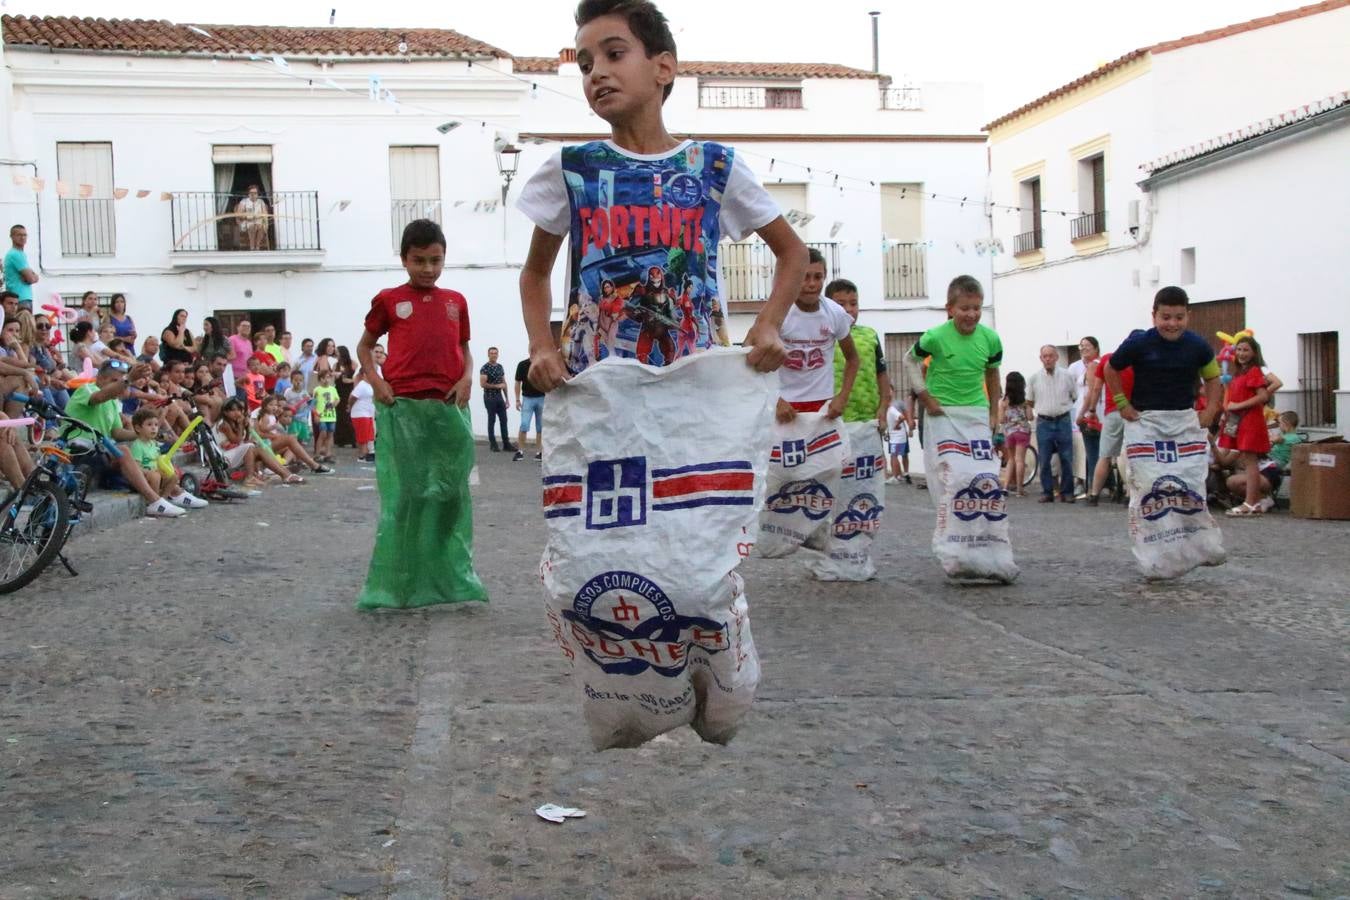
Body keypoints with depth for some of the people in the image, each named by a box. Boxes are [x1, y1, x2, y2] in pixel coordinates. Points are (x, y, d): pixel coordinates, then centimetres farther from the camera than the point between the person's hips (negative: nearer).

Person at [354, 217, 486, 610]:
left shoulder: (456, 301, 14)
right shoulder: (389, 300, 7)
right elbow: (365, 346, 13)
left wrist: (467, 377, -2)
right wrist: (375, 382, -4)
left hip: (448, 406, 3)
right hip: (401, 406, -3)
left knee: (451, 493, 6)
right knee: (404, 495, -1)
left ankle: (451, 578, 15)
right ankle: (397, 585, 7)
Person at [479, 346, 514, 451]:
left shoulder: (500, 367, 11)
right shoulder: (485, 368, -9)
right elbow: (482, 384, -17)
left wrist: (507, 399, 12)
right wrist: (497, 386, -13)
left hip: (500, 397, 6)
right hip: (490, 397, -6)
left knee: (503, 420, 5)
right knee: (492, 420, 0)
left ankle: (506, 444, 9)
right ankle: (493, 444, 7)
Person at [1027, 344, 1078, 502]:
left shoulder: (1067, 376, 1)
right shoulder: (1034, 378, 1)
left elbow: (1075, 398, 12)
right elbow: (1029, 402, 13)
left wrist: (1063, 407, 9)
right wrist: (1044, 409, 11)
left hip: (1063, 421, 0)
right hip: (1043, 422, 0)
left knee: (1066, 459, 0)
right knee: (1045, 460, 1)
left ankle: (1066, 492, 7)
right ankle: (1047, 492, 8)